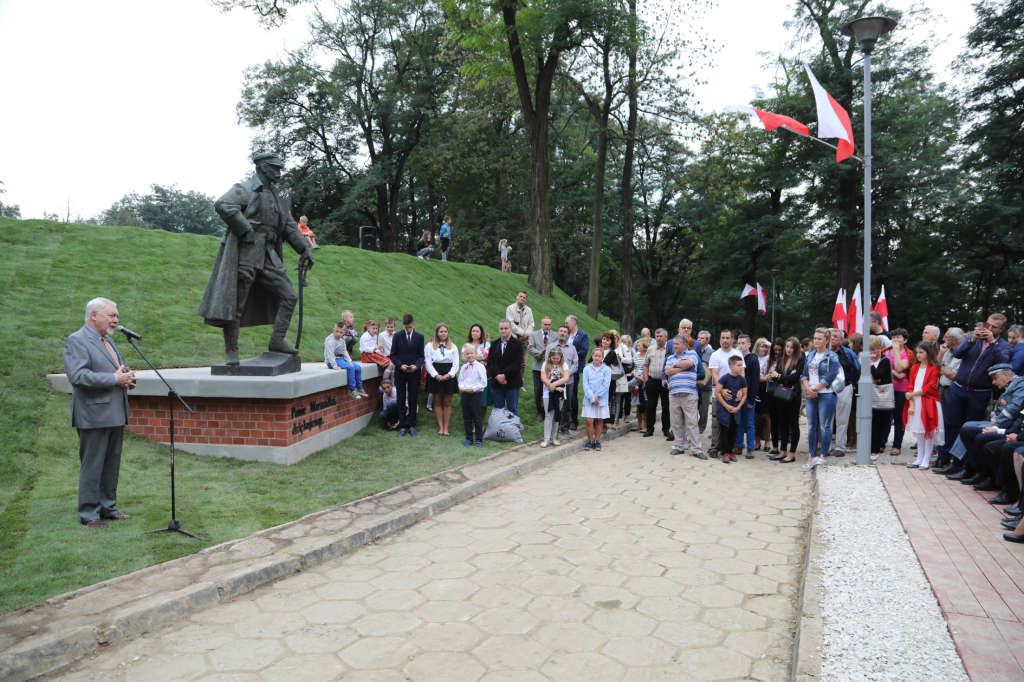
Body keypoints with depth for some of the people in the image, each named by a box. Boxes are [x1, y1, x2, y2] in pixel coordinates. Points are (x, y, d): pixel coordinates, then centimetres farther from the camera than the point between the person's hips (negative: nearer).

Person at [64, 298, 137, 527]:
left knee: (112, 464, 14)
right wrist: (114, 379, -21)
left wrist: (126, 376, 3)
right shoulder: (76, 341, -9)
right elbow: (78, 376, -22)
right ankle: (88, 514, 9)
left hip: (115, 414, 9)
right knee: (92, 466, -1)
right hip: (94, 415, -9)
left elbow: (119, 368, 27)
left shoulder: (108, 340, 19)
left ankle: (108, 508, 24)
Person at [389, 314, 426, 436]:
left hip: (414, 373, 0)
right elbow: (393, 355, 2)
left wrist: (417, 365, -15)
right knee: (401, 400, 3)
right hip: (400, 372, 0)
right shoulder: (397, 336, 2)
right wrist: (400, 365, -14)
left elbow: (421, 356, 4)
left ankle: (412, 426, 13)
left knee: (412, 400, 5)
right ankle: (403, 426, 10)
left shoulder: (419, 337, 3)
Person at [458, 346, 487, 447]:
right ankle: (469, 439, 22)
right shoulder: (463, 367, 7)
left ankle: (479, 440, 11)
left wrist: (473, 388, -17)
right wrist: (461, 387, -8)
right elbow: (460, 380, 13)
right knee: (466, 418, 11)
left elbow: (483, 383, -9)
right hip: (465, 394, 5)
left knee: (477, 418, 1)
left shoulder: (480, 367, -7)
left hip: (476, 394, -5)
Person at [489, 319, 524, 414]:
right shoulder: (494, 344, 12)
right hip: (496, 383, 3)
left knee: (513, 410, 3)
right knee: (498, 410, 7)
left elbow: (518, 363, -9)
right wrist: (497, 375, -13)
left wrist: (504, 375, -16)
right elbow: (490, 362, 3)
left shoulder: (518, 344, 0)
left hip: (512, 383, -3)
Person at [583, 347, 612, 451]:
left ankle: (597, 441, 17)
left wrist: (597, 396, -13)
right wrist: (592, 397, -13)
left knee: (599, 420, 6)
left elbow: (606, 385, -5)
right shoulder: (586, 369, 4)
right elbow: (585, 384, -2)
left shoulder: (606, 370, 2)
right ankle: (590, 441, 9)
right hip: (589, 399, 0)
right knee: (589, 420, -4)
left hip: (601, 399, 0)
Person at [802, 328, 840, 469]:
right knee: (811, 426, 7)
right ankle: (812, 456, 13)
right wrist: (808, 388, -6)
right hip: (811, 395, 6)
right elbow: (805, 374, 12)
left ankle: (824, 455, 8)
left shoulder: (832, 357, -4)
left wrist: (815, 389, -13)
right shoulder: (810, 356, 14)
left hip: (826, 395, -6)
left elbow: (830, 376, -14)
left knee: (825, 425, -2)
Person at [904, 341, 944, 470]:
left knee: (928, 430, 1)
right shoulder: (914, 368, 10)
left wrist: (911, 394, -12)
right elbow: (911, 386, 5)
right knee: (918, 431, 11)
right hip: (915, 403, 6)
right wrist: (911, 404, -4)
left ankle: (926, 459, 8)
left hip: (928, 403, -6)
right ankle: (919, 459, 19)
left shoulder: (934, 369, -8)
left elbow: (929, 388, -14)